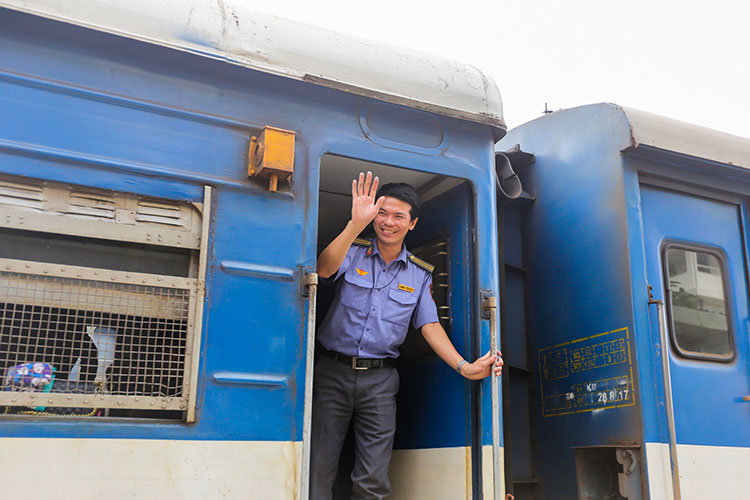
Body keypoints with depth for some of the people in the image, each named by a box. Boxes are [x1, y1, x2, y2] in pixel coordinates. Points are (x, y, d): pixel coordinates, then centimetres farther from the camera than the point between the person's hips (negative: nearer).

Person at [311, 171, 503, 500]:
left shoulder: (420, 275, 9)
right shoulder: (353, 253, 3)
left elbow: (429, 325, 4)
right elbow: (324, 269, -18)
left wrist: (464, 367, -10)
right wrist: (357, 224, -30)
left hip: (380, 379, 2)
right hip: (333, 371, -1)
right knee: (318, 470, -2)